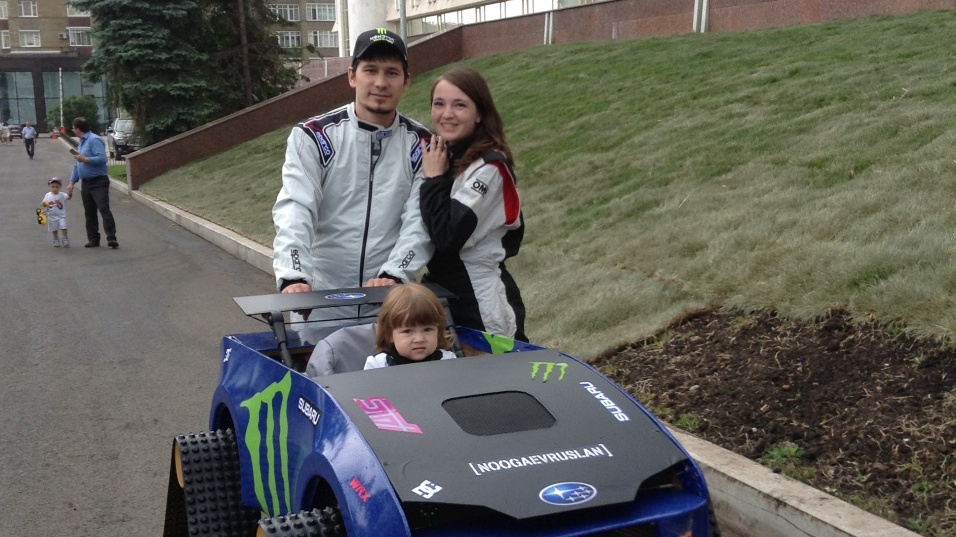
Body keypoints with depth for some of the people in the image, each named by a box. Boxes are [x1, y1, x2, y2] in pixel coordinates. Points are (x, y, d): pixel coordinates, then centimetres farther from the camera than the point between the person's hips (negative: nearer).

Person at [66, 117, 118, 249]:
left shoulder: (94, 140, -11)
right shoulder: (81, 143, 18)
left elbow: (102, 158, -24)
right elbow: (77, 165, 22)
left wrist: (85, 159, -17)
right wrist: (72, 183, 18)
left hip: (99, 182, -9)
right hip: (86, 183, 9)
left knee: (104, 209, -15)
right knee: (89, 213, 9)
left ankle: (111, 238, -18)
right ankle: (93, 239, 15)